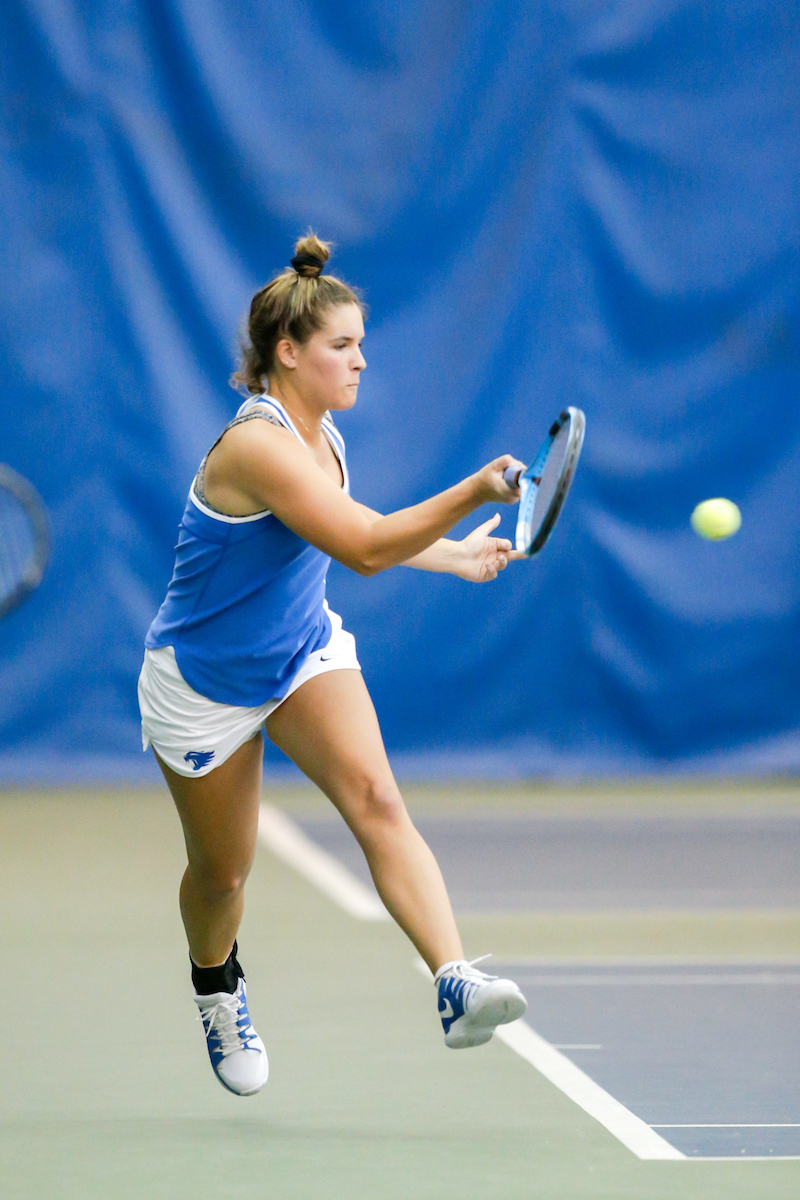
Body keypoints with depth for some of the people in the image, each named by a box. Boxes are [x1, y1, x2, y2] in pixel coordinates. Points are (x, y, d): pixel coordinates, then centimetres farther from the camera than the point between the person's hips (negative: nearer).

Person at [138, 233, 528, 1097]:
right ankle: (217, 991, 45)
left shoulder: (320, 435, -2)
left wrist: (450, 555, 23)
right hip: (205, 682, -6)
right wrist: (472, 493, -47)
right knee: (223, 871, 11)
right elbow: (364, 550, -38)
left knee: (376, 798, -21)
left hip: (305, 652, 6)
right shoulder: (258, 444, -29)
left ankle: (455, 986, -36)